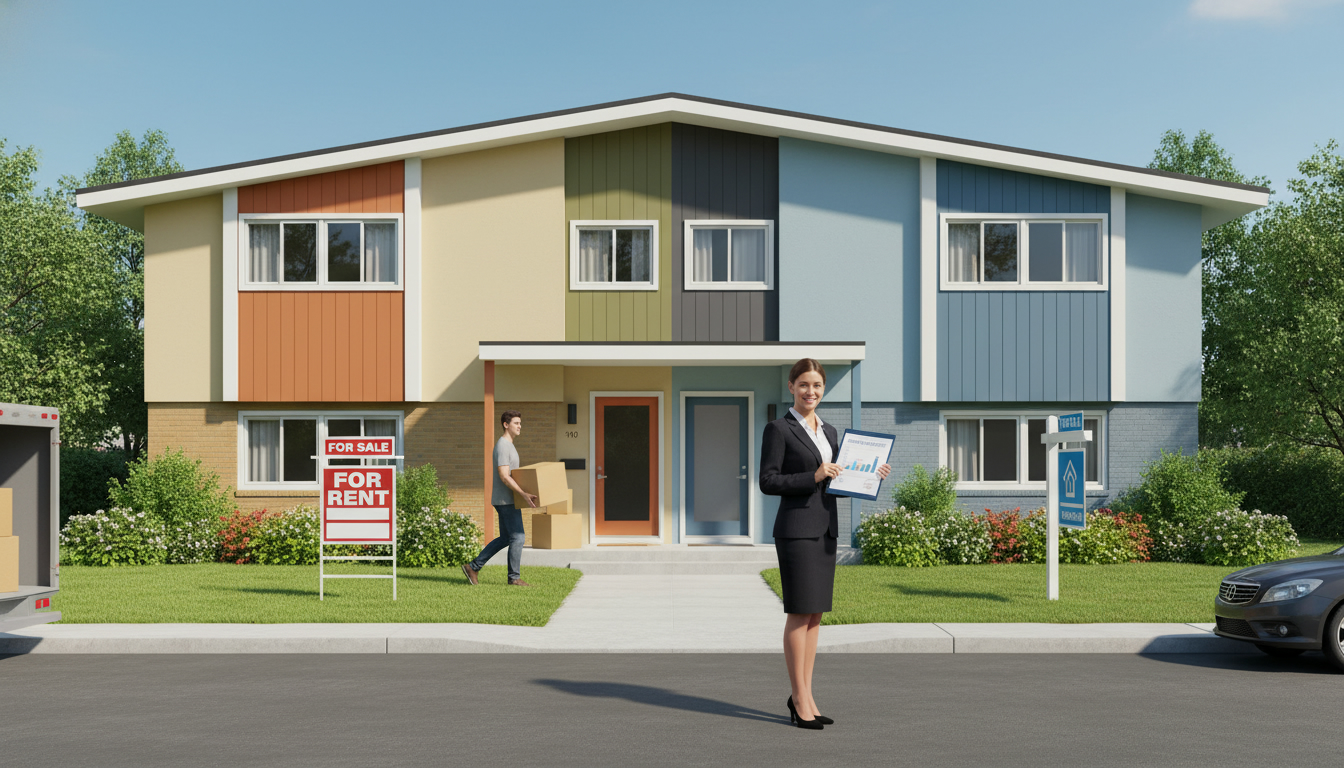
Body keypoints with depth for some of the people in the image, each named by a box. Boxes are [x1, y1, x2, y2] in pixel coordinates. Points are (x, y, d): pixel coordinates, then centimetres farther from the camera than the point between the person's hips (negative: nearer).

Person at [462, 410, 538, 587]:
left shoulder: (508, 445, 18)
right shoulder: (502, 446, -15)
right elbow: (504, 476, -23)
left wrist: (525, 492, 24)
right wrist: (524, 494, -27)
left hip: (506, 500, 10)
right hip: (506, 500, -10)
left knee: (505, 538, 13)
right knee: (517, 537, -6)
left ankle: (473, 567, 15)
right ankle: (514, 577, 1)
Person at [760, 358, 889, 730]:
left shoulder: (829, 432, 16)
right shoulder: (778, 429, -5)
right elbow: (768, 481, -11)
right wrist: (814, 477, -18)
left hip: (825, 529, 7)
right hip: (796, 529, -7)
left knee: (815, 615, 9)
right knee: (799, 614, -5)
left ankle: (804, 696, 17)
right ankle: (800, 701, 3)